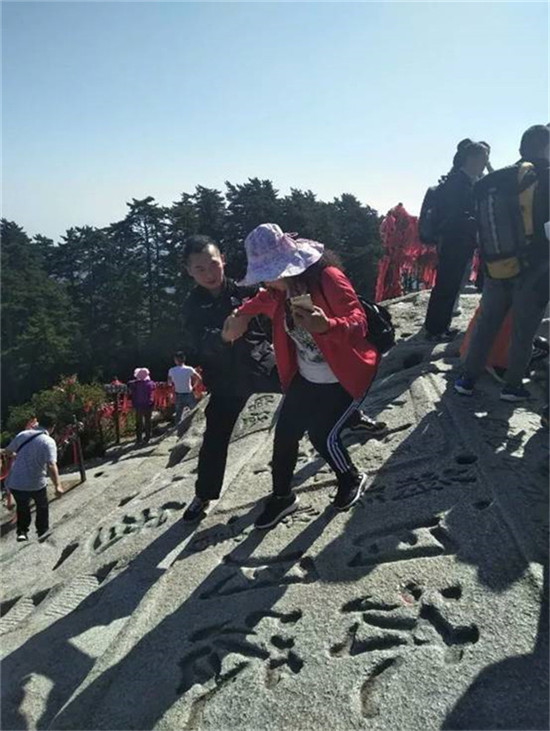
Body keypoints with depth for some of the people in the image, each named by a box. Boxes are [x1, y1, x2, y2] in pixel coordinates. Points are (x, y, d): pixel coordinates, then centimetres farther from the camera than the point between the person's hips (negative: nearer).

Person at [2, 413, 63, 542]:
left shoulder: (22, 434, 0)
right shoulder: (48, 441, -15)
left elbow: (8, 451, 14)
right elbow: (51, 465, -26)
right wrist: (57, 485, -27)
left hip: (14, 483, 4)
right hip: (35, 484, -3)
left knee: (22, 506, 29)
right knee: (42, 507, 24)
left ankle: (22, 532, 22)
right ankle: (43, 531, 34)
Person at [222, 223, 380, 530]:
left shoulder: (328, 278, -28)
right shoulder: (280, 289, -6)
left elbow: (359, 323, -35)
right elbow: (265, 300, 20)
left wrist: (327, 326, -56)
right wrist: (242, 314, -1)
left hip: (346, 377, -7)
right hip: (306, 378, 7)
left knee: (323, 434, -7)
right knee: (285, 433, 4)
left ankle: (353, 479, 26)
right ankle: (282, 497, 26)